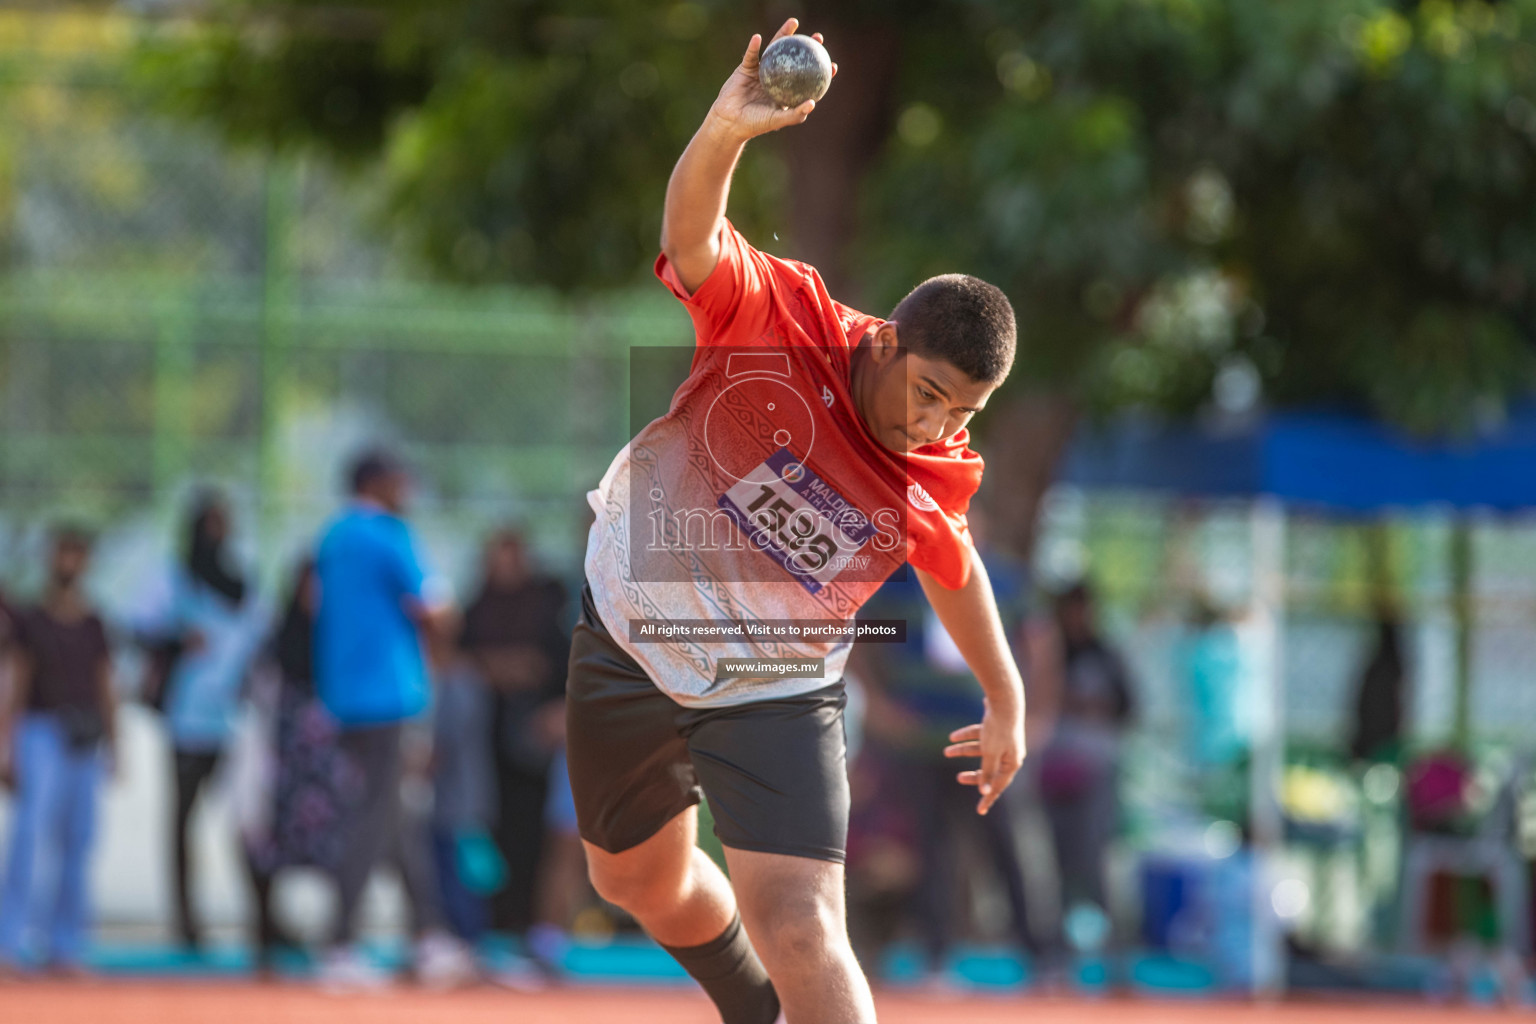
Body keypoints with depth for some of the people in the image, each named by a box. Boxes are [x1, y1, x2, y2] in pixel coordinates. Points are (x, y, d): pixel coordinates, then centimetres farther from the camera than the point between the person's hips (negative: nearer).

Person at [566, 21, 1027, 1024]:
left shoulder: (942, 481, -13)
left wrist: (1007, 699, 18)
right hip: (631, 638, 1)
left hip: (775, 694, 0)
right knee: (641, 882, 22)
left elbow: (954, 571, 10)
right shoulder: (786, 322, -24)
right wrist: (722, 136, -61)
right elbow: (692, 237, -41)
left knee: (800, 933, -18)